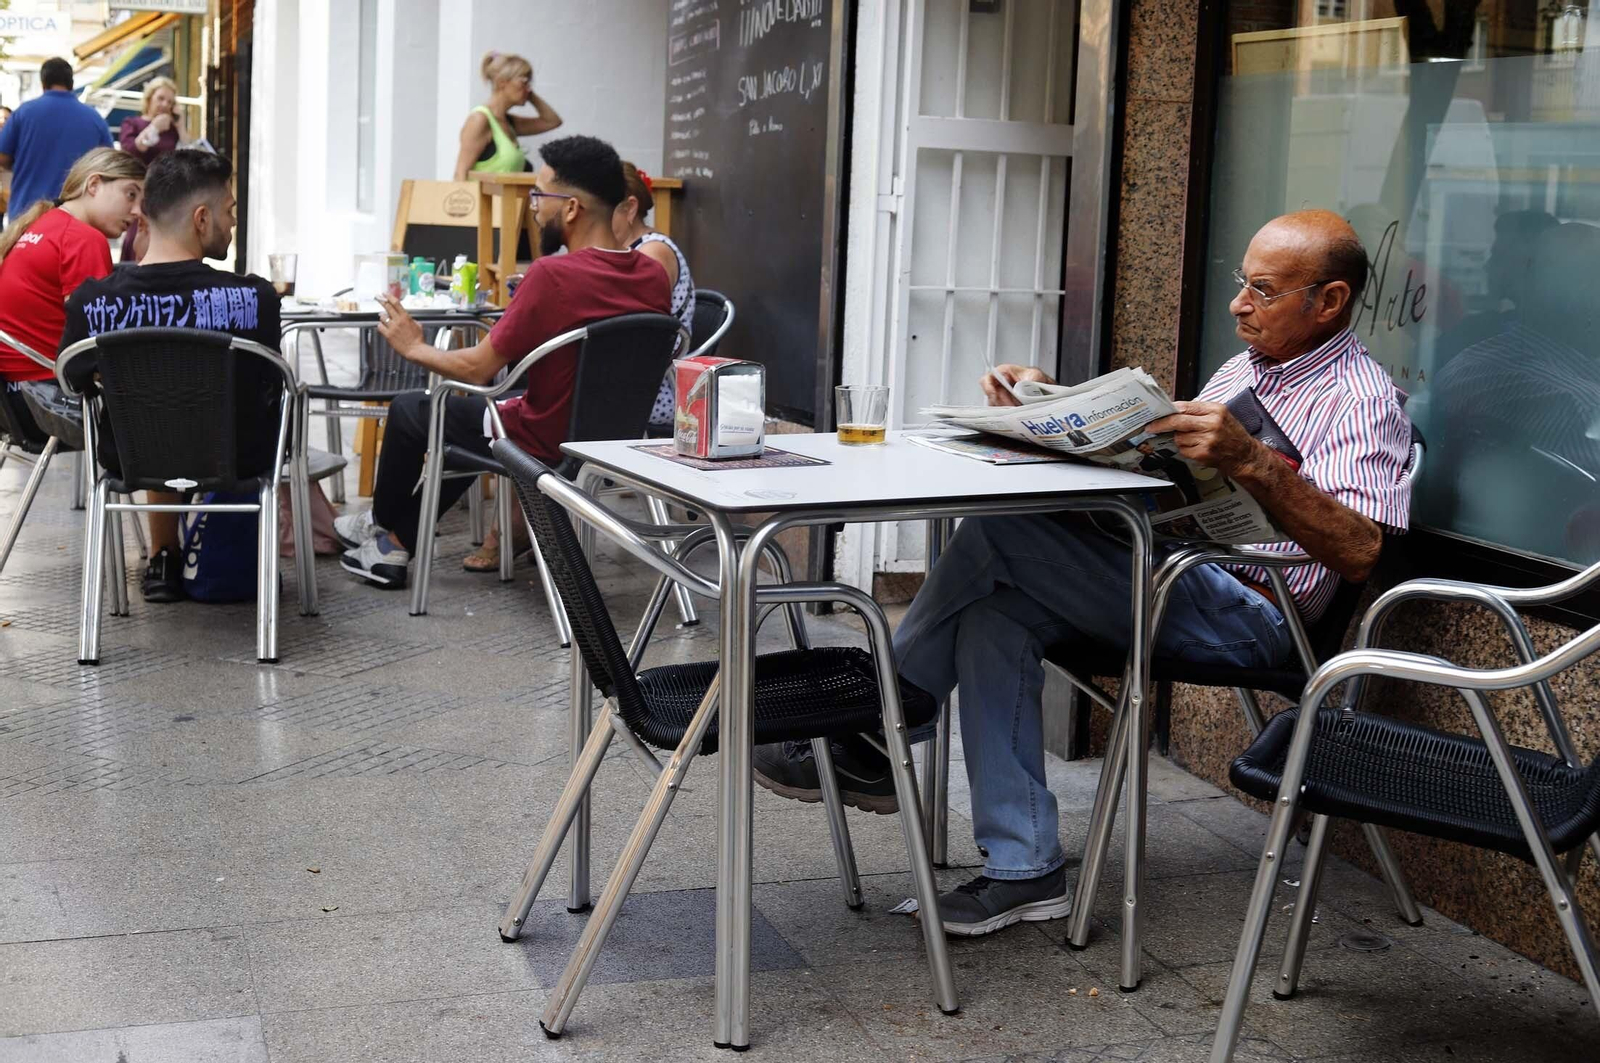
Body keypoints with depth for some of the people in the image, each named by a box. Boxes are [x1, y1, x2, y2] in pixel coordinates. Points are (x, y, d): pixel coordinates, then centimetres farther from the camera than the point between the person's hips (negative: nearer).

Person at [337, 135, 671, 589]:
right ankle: (396, 545, 37)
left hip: (546, 442, -7)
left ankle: (382, 524, 43)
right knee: (473, 410, 32)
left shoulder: (553, 274, -27)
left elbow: (477, 369, -17)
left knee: (409, 408, 19)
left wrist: (414, 347, 1)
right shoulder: (654, 276, -7)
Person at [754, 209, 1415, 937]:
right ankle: (1025, 869, -13)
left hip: (1244, 611, -9)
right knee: (994, 614, -16)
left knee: (998, 528, -20)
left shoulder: (1360, 401, -6)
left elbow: (1358, 551, -22)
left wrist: (1252, 462, -34)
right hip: (1159, 577, 9)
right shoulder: (1245, 369, 23)